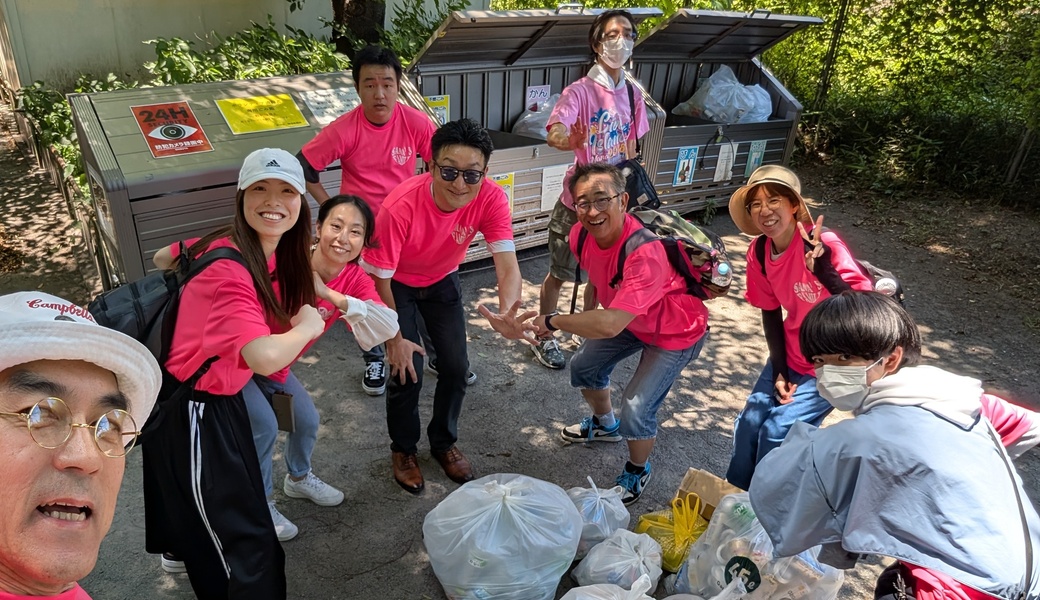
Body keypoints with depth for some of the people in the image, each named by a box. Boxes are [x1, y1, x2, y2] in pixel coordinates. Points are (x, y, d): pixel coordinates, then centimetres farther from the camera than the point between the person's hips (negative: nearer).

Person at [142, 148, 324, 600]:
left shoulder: (270, 254, -3)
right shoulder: (228, 266, -30)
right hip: (190, 412, -9)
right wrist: (306, 328, -23)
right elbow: (266, 356, -44)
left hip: (223, 398, 9)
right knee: (243, 541, 3)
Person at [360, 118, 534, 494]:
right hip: (398, 284, -3)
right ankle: (403, 449, 23)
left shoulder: (490, 198, -29)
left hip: (443, 281, 3)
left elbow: (507, 263, -36)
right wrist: (395, 338, -18)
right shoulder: (401, 206, -37)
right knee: (407, 372, -7)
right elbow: (379, 277, -24)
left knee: (456, 367, 1)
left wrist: (506, 311, -57)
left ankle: (444, 442, 30)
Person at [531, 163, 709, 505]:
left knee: (635, 411, -14)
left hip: (676, 334, -7)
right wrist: (586, 318, 3)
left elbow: (610, 325, -45)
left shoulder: (646, 252, -42)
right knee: (583, 367, 17)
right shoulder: (580, 235, -19)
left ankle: (637, 472, 19)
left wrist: (552, 322, -34)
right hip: (630, 320, 7)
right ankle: (604, 425, 48)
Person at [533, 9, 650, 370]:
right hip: (578, 201, -6)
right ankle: (544, 338, 26)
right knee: (559, 274, 7)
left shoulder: (633, 95, 3)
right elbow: (553, 134, -35)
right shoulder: (580, 91, -17)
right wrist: (570, 141, -57)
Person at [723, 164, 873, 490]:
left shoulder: (824, 244, -28)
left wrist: (825, 272, -51)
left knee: (777, 429, -9)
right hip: (791, 357, 6)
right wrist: (778, 372, -1)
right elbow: (771, 312, 3)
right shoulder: (759, 251, -9)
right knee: (749, 422, 4)